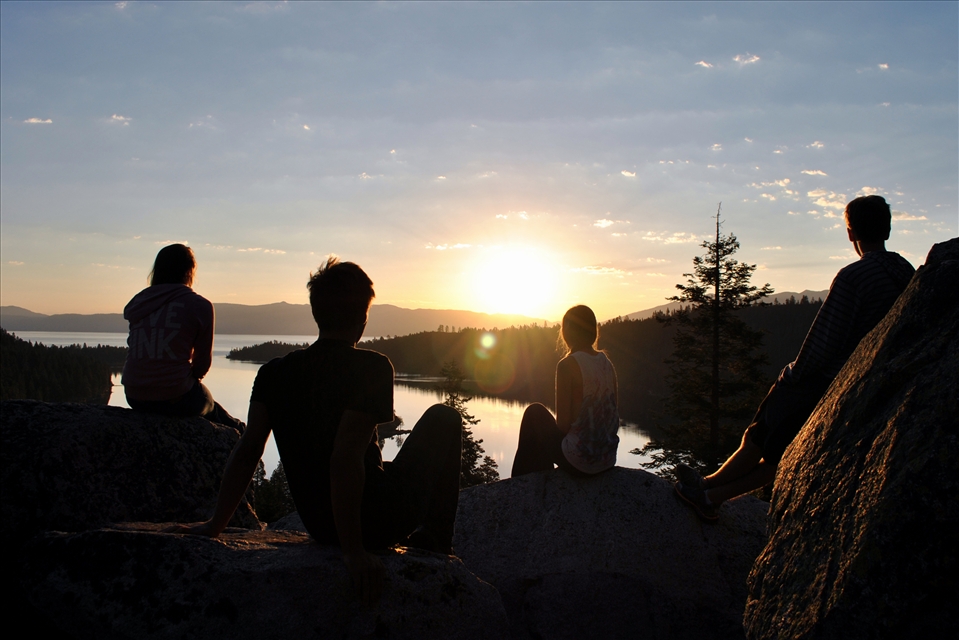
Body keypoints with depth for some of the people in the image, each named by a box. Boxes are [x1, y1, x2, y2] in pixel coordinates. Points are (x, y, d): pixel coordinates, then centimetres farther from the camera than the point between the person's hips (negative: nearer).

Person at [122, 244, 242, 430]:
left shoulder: (138, 302, 8)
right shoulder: (199, 305, -5)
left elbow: (135, 351, 13)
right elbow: (203, 361, -1)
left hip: (134, 397, 5)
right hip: (174, 397, -5)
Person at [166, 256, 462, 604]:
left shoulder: (275, 373, -2)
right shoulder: (372, 368, -18)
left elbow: (246, 450, -6)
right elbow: (345, 457, -28)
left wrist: (215, 524, 1)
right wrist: (354, 550, -25)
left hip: (319, 525, 6)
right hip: (379, 522, -6)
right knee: (444, 419, 13)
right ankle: (435, 543, 15)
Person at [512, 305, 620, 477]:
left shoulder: (568, 365, -16)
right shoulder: (606, 363, 4)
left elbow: (563, 424, -16)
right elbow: (613, 414, 8)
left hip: (579, 462, -7)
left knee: (535, 412, 15)